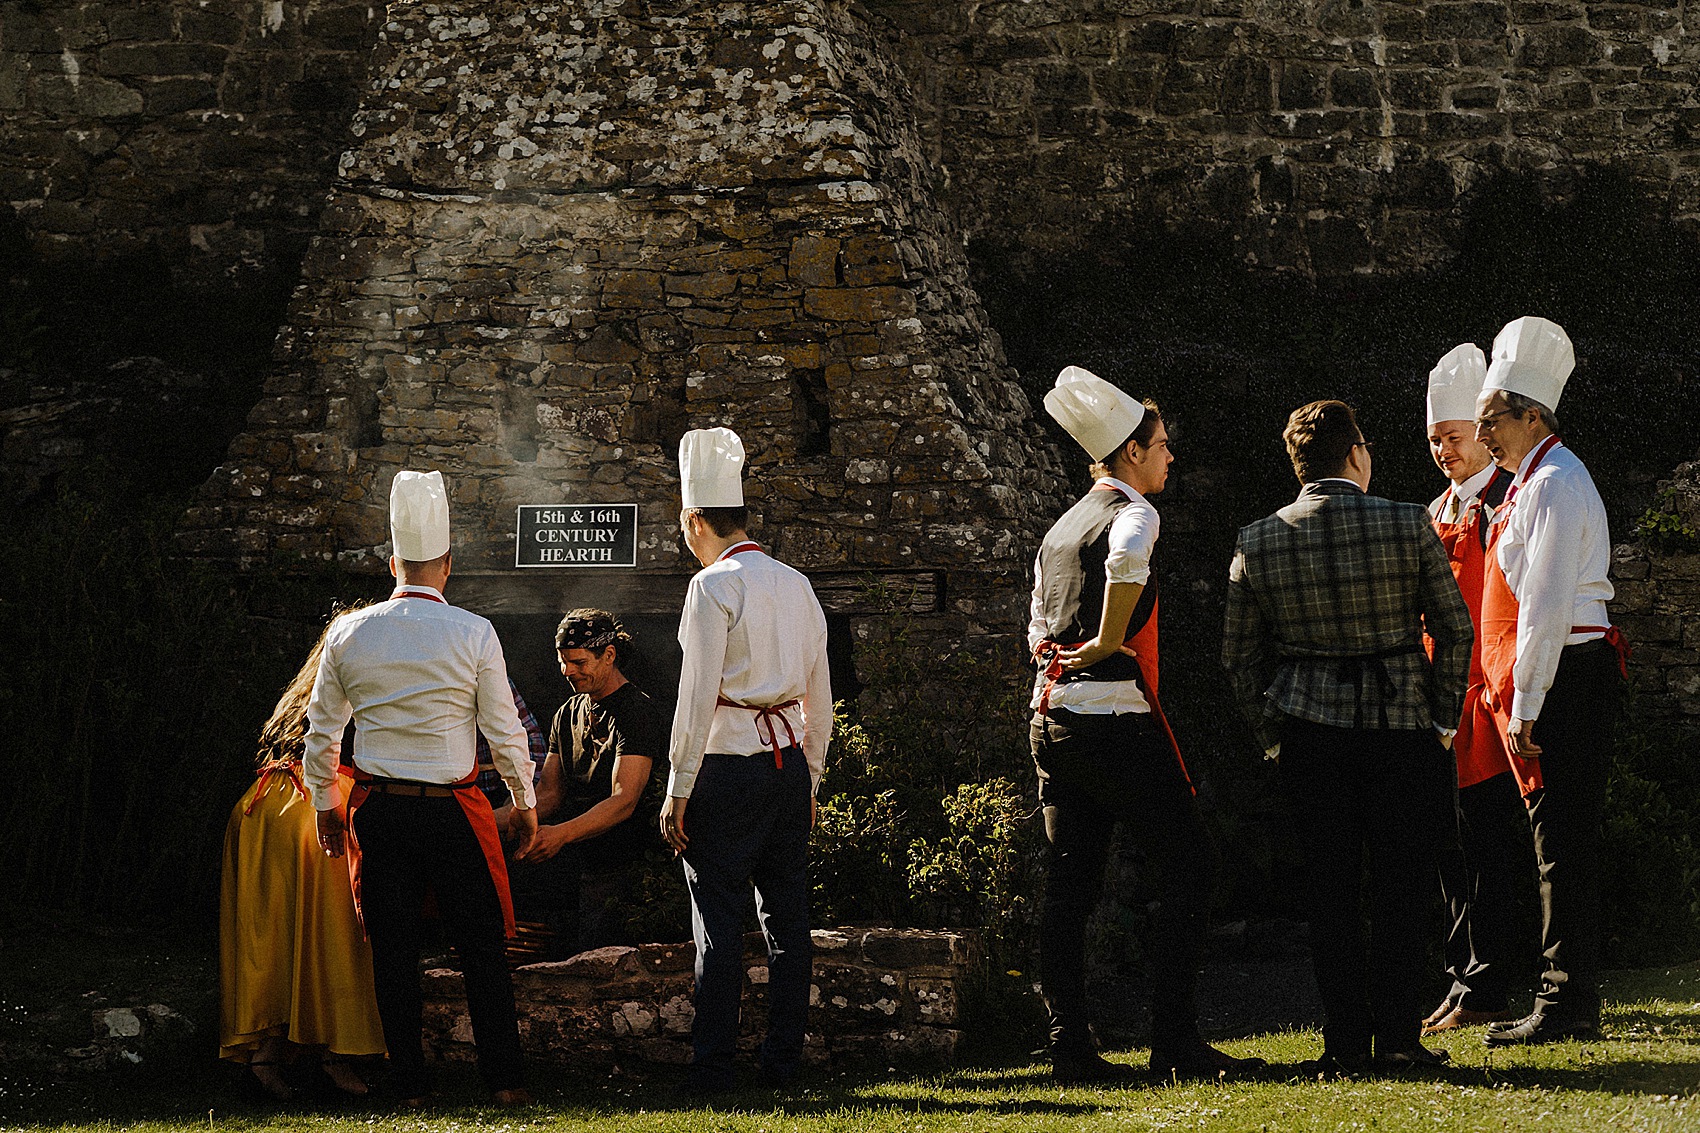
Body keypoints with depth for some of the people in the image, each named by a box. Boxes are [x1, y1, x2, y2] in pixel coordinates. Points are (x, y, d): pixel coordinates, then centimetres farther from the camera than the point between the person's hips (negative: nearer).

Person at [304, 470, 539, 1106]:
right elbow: (505, 730, -2)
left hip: (378, 811, 2)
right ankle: (504, 1079, 7)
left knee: (392, 950, 7)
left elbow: (320, 729, 8)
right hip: (452, 808, -2)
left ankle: (409, 1085, 10)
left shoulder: (349, 634, 2)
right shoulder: (474, 635, -6)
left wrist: (326, 806, 20)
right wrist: (525, 803, 11)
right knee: (481, 945, 7)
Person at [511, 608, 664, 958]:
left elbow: (624, 801, -19)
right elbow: (549, 794, 17)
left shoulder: (638, 713, -8)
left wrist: (561, 834, -33)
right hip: (570, 855, 7)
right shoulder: (569, 714, 18)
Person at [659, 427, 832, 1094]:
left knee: (719, 921, -4)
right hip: (790, 764, 7)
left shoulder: (713, 587, -9)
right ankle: (783, 1061, 13)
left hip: (729, 767, -7)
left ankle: (711, 1069, -4)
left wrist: (678, 789, -10)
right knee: (786, 916, 9)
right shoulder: (796, 585, 12)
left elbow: (697, 694, -13)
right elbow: (819, 696, 16)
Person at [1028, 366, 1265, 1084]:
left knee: (1071, 883, 7)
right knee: (1190, 863, -3)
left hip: (1051, 715, 9)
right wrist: (1109, 641, -20)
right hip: (1114, 717, -9)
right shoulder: (1132, 512, -7)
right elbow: (1126, 561, -31)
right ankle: (1176, 1041, -8)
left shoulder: (1059, 530, 20)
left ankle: (1071, 1046, 4)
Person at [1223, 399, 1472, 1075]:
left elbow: (1238, 656, 5)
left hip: (1308, 734, 2)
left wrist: (1272, 736, 14)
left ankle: (1345, 1044, 6)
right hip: (1401, 727, -2)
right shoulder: (1408, 526, -7)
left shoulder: (1257, 543, -1)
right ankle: (1396, 1036, 5)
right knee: (1400, 884, 7)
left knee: (1330, 890, 7)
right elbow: (1454, 630, -1)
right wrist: (1444, 719, 8)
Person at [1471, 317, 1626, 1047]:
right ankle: (1566, 1001, 16)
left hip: (1564, 677, -10)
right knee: (1558, 843, 11)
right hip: (1559, 681, 10)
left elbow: (1547, 607, -18)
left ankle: (1567, 1007, -8)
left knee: (1563, 842, -9)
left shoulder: (1555, 485, -13)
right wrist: (1516, 701, 17)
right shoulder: (1531, 483, 18)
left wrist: (1525, 709, -19)